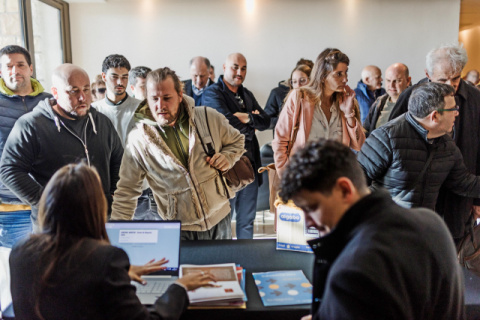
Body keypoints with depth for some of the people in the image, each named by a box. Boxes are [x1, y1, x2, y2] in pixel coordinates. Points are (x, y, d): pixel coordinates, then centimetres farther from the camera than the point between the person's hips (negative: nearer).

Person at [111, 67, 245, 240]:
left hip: (220, 219, 2)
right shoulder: (138, 139, -8)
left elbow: (237, 140, 13)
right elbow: (127, 190, -3)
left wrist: (228, 157, -8)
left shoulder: (209, 118, -5)